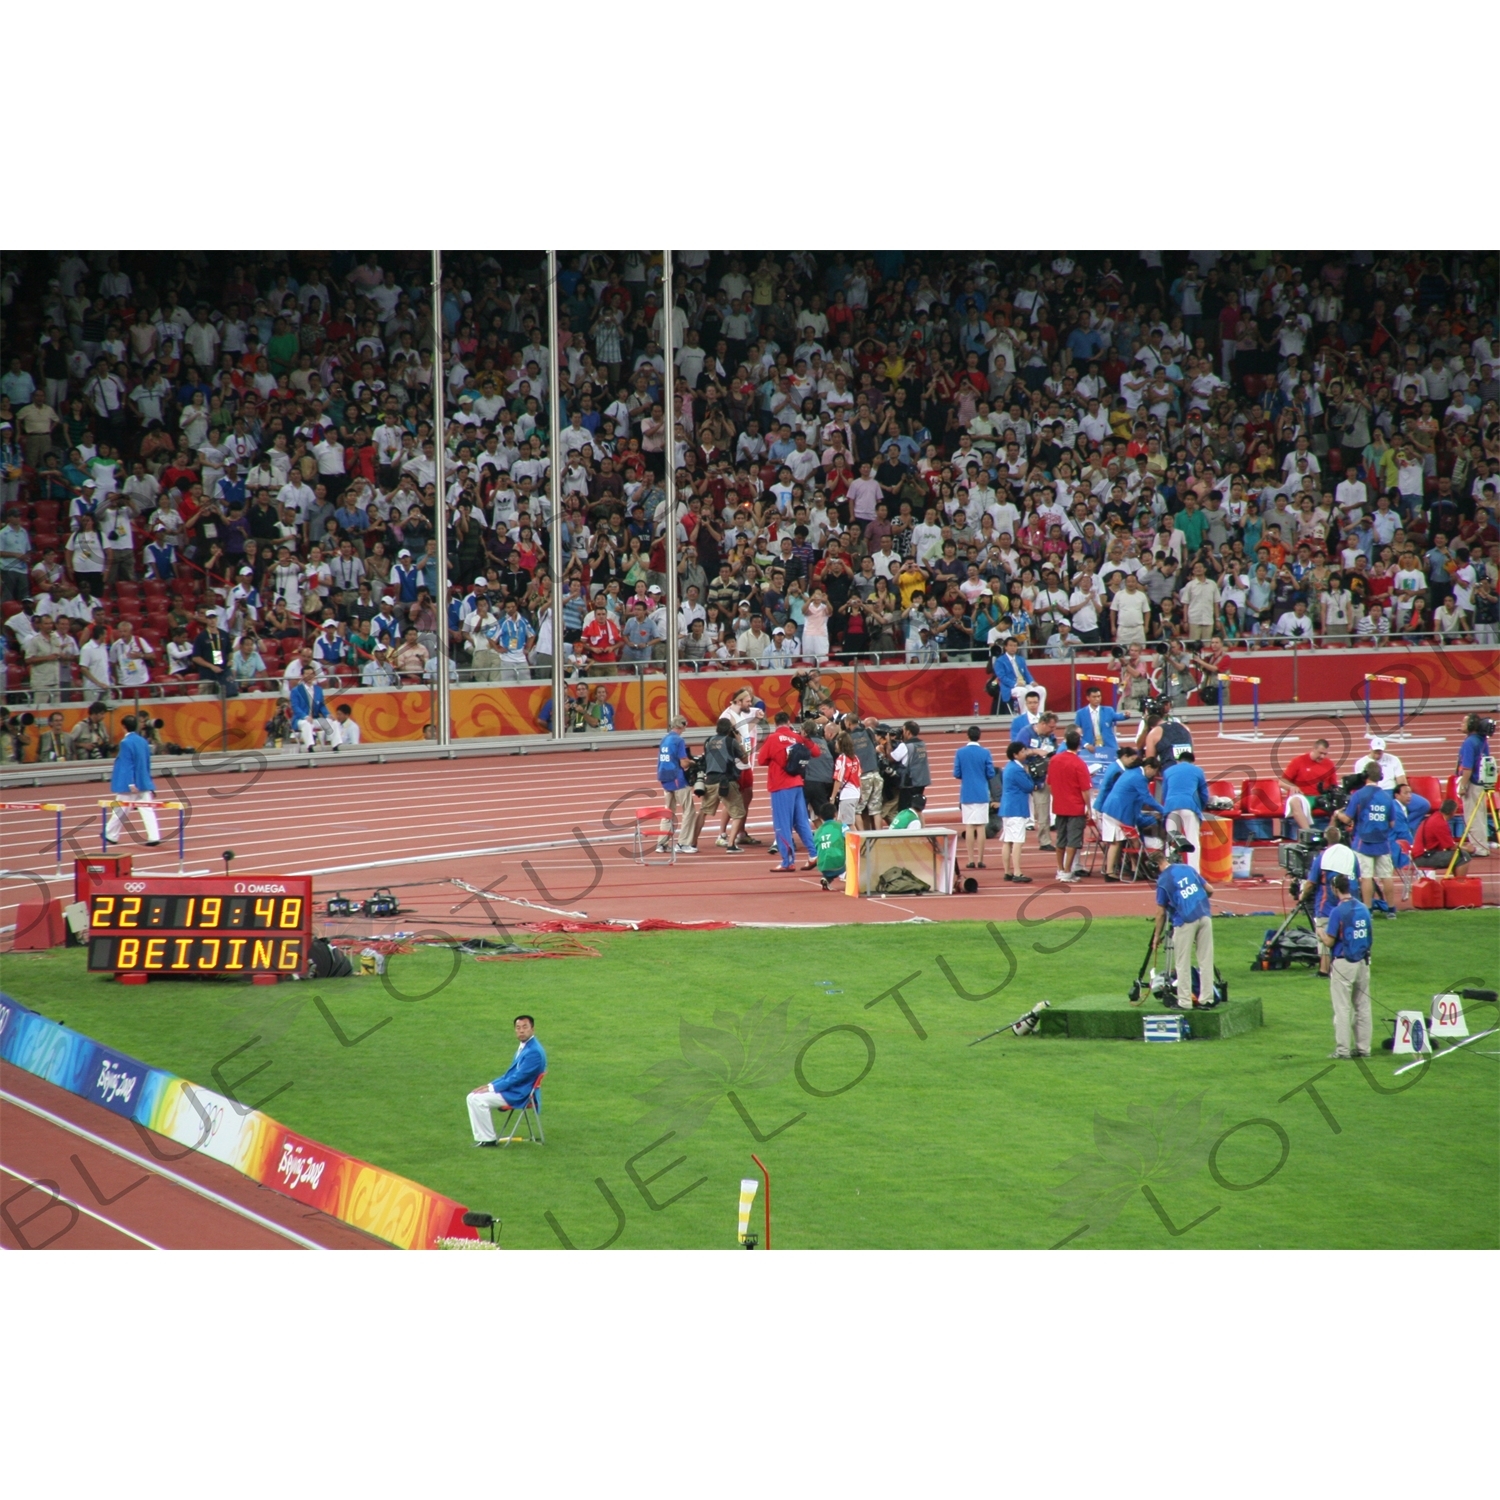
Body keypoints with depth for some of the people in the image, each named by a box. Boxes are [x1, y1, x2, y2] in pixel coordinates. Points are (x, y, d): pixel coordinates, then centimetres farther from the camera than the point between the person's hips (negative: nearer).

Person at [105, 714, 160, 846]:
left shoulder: (126, 743, -13)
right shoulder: (143, 741, 8)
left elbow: (127, 765, -18)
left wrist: (131, 784, -21)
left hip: (128, 784, -6)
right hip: (144, 783, 6)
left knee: (120, 810, 7)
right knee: (147, 810, 0)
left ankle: (110, 836, 21)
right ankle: (154, 837, -11)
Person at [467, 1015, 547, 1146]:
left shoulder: (534, 1051, -20)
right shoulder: (523, 1047, 12)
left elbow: (517, 1077, -21)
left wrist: (491, 1088, -15)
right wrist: (489, 1085, 7)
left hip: (520, 1095, -10)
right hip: (513, 1088, 10)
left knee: (479, 1099, -19)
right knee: (473, 1097, 3)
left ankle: (488, 1139, -9)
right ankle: (482, 1137, 2)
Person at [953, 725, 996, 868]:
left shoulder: (961, 752, -4)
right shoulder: (985, 753, -7)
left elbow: (956, 774, -2)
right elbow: (991, 773, -4)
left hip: (966, 795, 1)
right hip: (982, 794, -1)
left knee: (969, 827, 5)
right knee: (980, 827, 3)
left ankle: (971, 860, 2)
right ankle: (980, 860, 3)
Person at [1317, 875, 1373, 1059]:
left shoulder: (1338, 911, -15)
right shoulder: (1364, 909, 5)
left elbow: (1329, 942, -13)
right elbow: (1370, 938, 12)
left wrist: (1321, 934, 7)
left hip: (1343, 963, -6)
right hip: (1363, 962, 6)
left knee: (1342, 1008, -1)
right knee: (1363, 1007, 11)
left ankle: (1343, 1049, -2)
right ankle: (1363, 1047, 13)